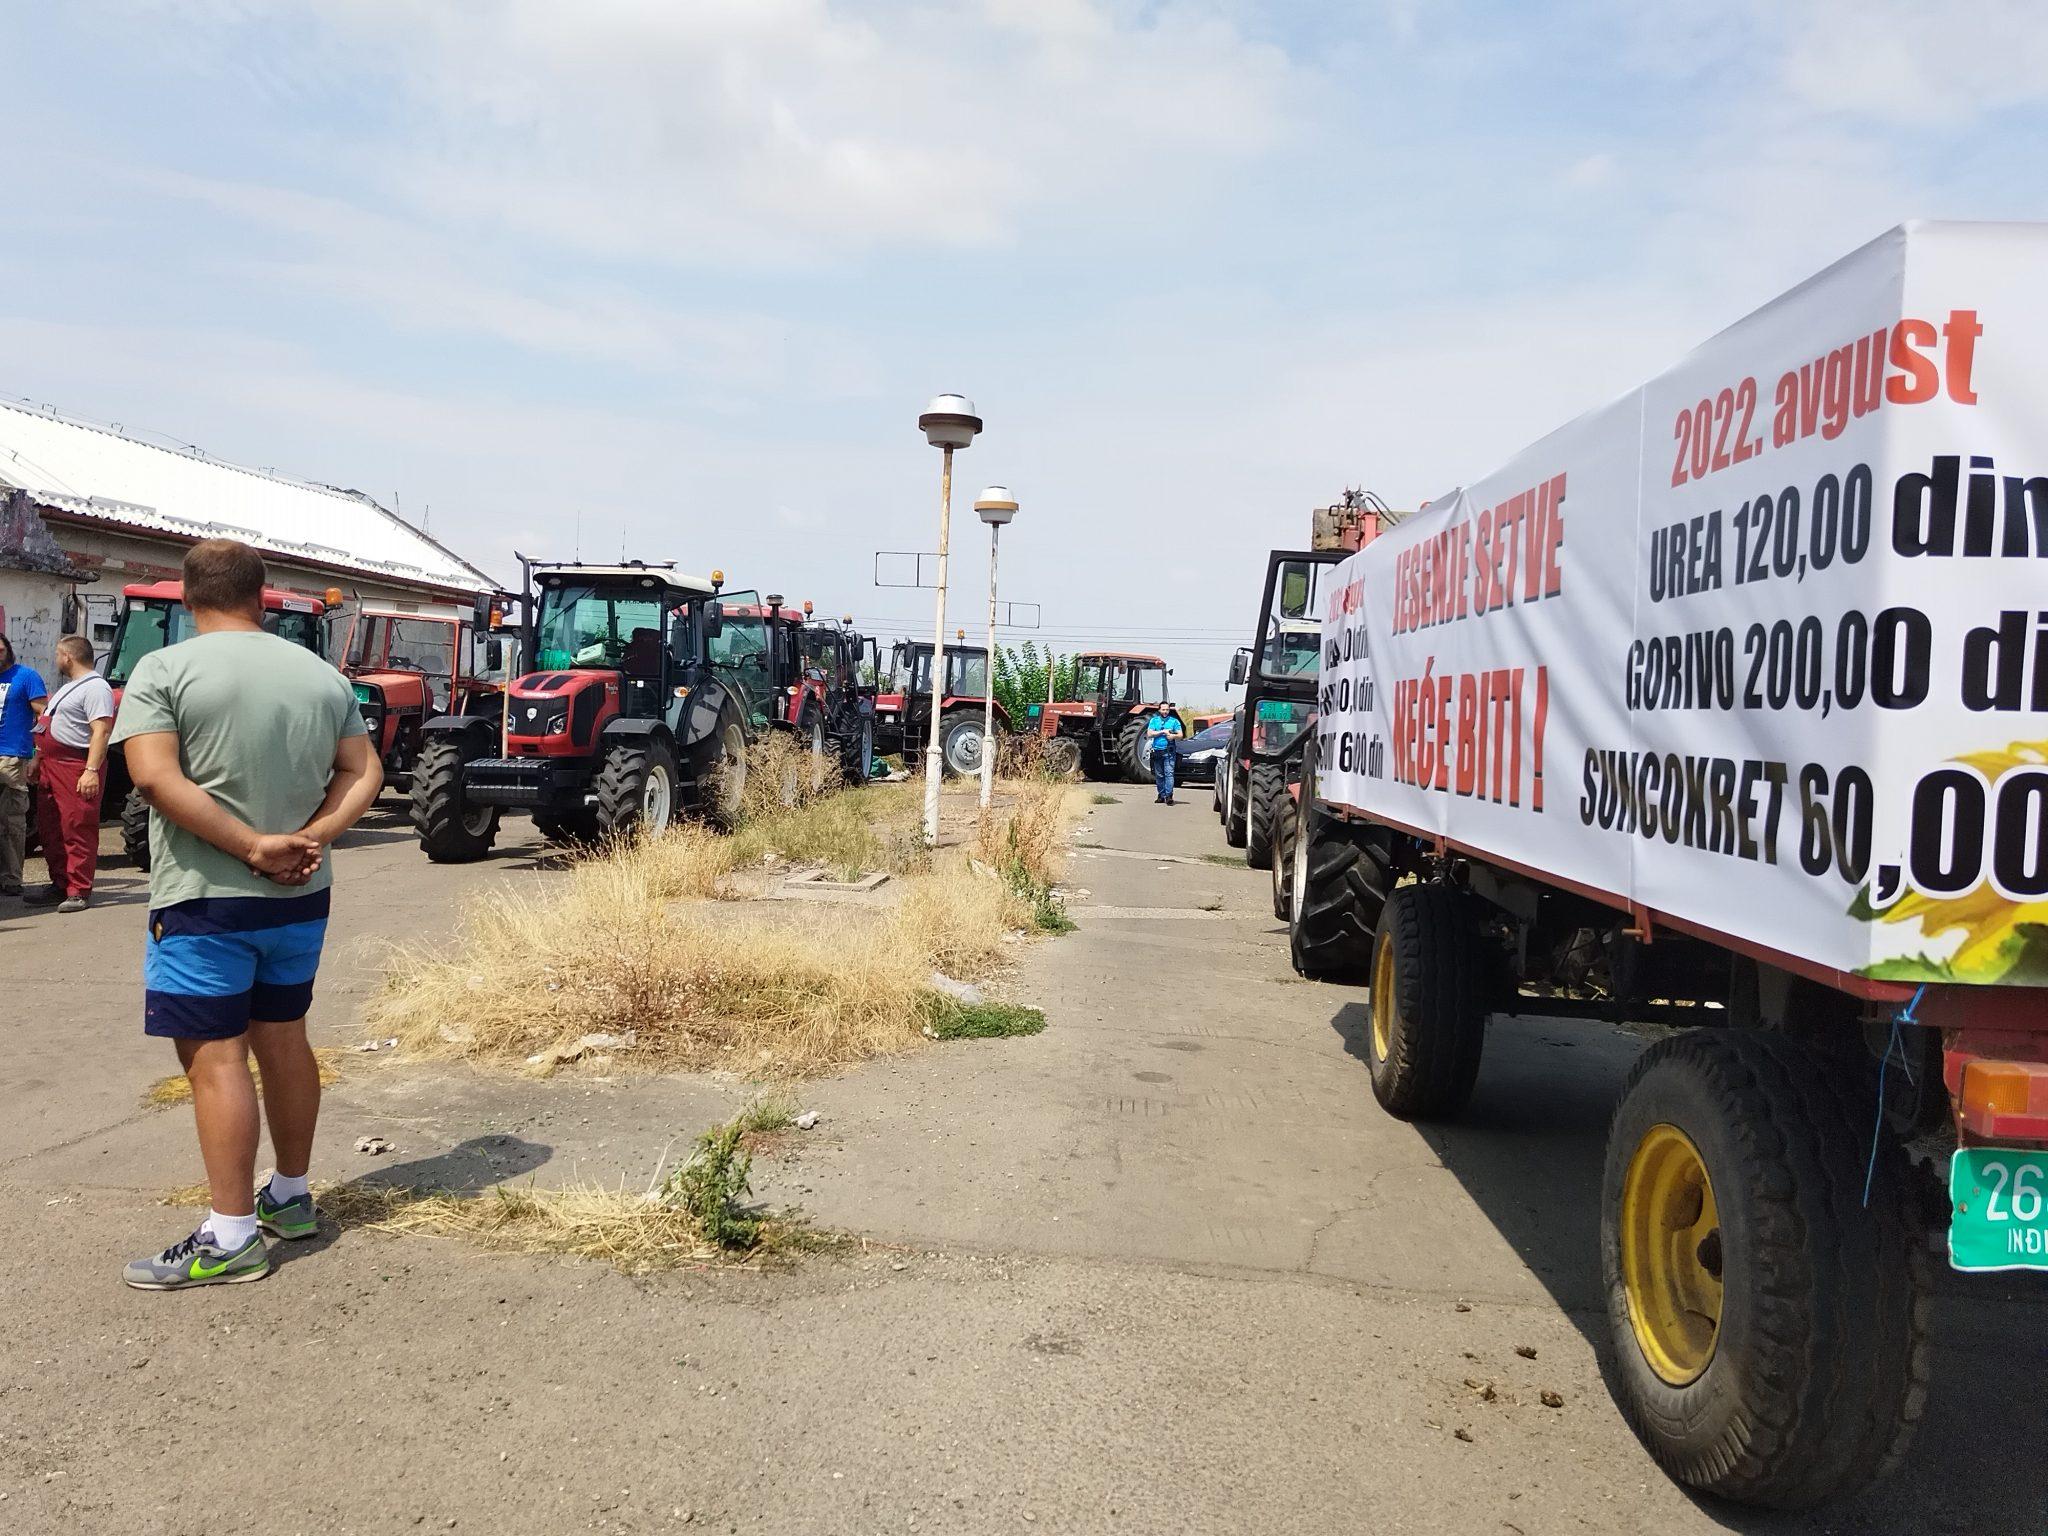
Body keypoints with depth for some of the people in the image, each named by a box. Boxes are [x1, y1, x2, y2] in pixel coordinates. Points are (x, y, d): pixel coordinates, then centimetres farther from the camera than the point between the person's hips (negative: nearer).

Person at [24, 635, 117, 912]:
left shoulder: (95, 688, -11)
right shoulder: (67, 687, 23)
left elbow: (101, 731, -20)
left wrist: (92, 770, -28)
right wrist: (38, 762, 26)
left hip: (77, 768, -11)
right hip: (52, 767, 11)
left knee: (77, 830, -9)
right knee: (50, 829, 13)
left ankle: (79, 892, -7)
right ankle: (60, 884, 22)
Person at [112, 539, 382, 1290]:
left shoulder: (163, 670, -9)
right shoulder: (323, 675, 6)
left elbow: (154, 777, -20)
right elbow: (364, 773, 4)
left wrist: (253, 846, -19)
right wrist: (313, 837, -8)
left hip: (205, 899, -6)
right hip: (299, 897, 6)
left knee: (215, 1055, -2)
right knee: (284, 1040, 17)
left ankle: (231, 1238, 1)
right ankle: (291, 1198, 29)